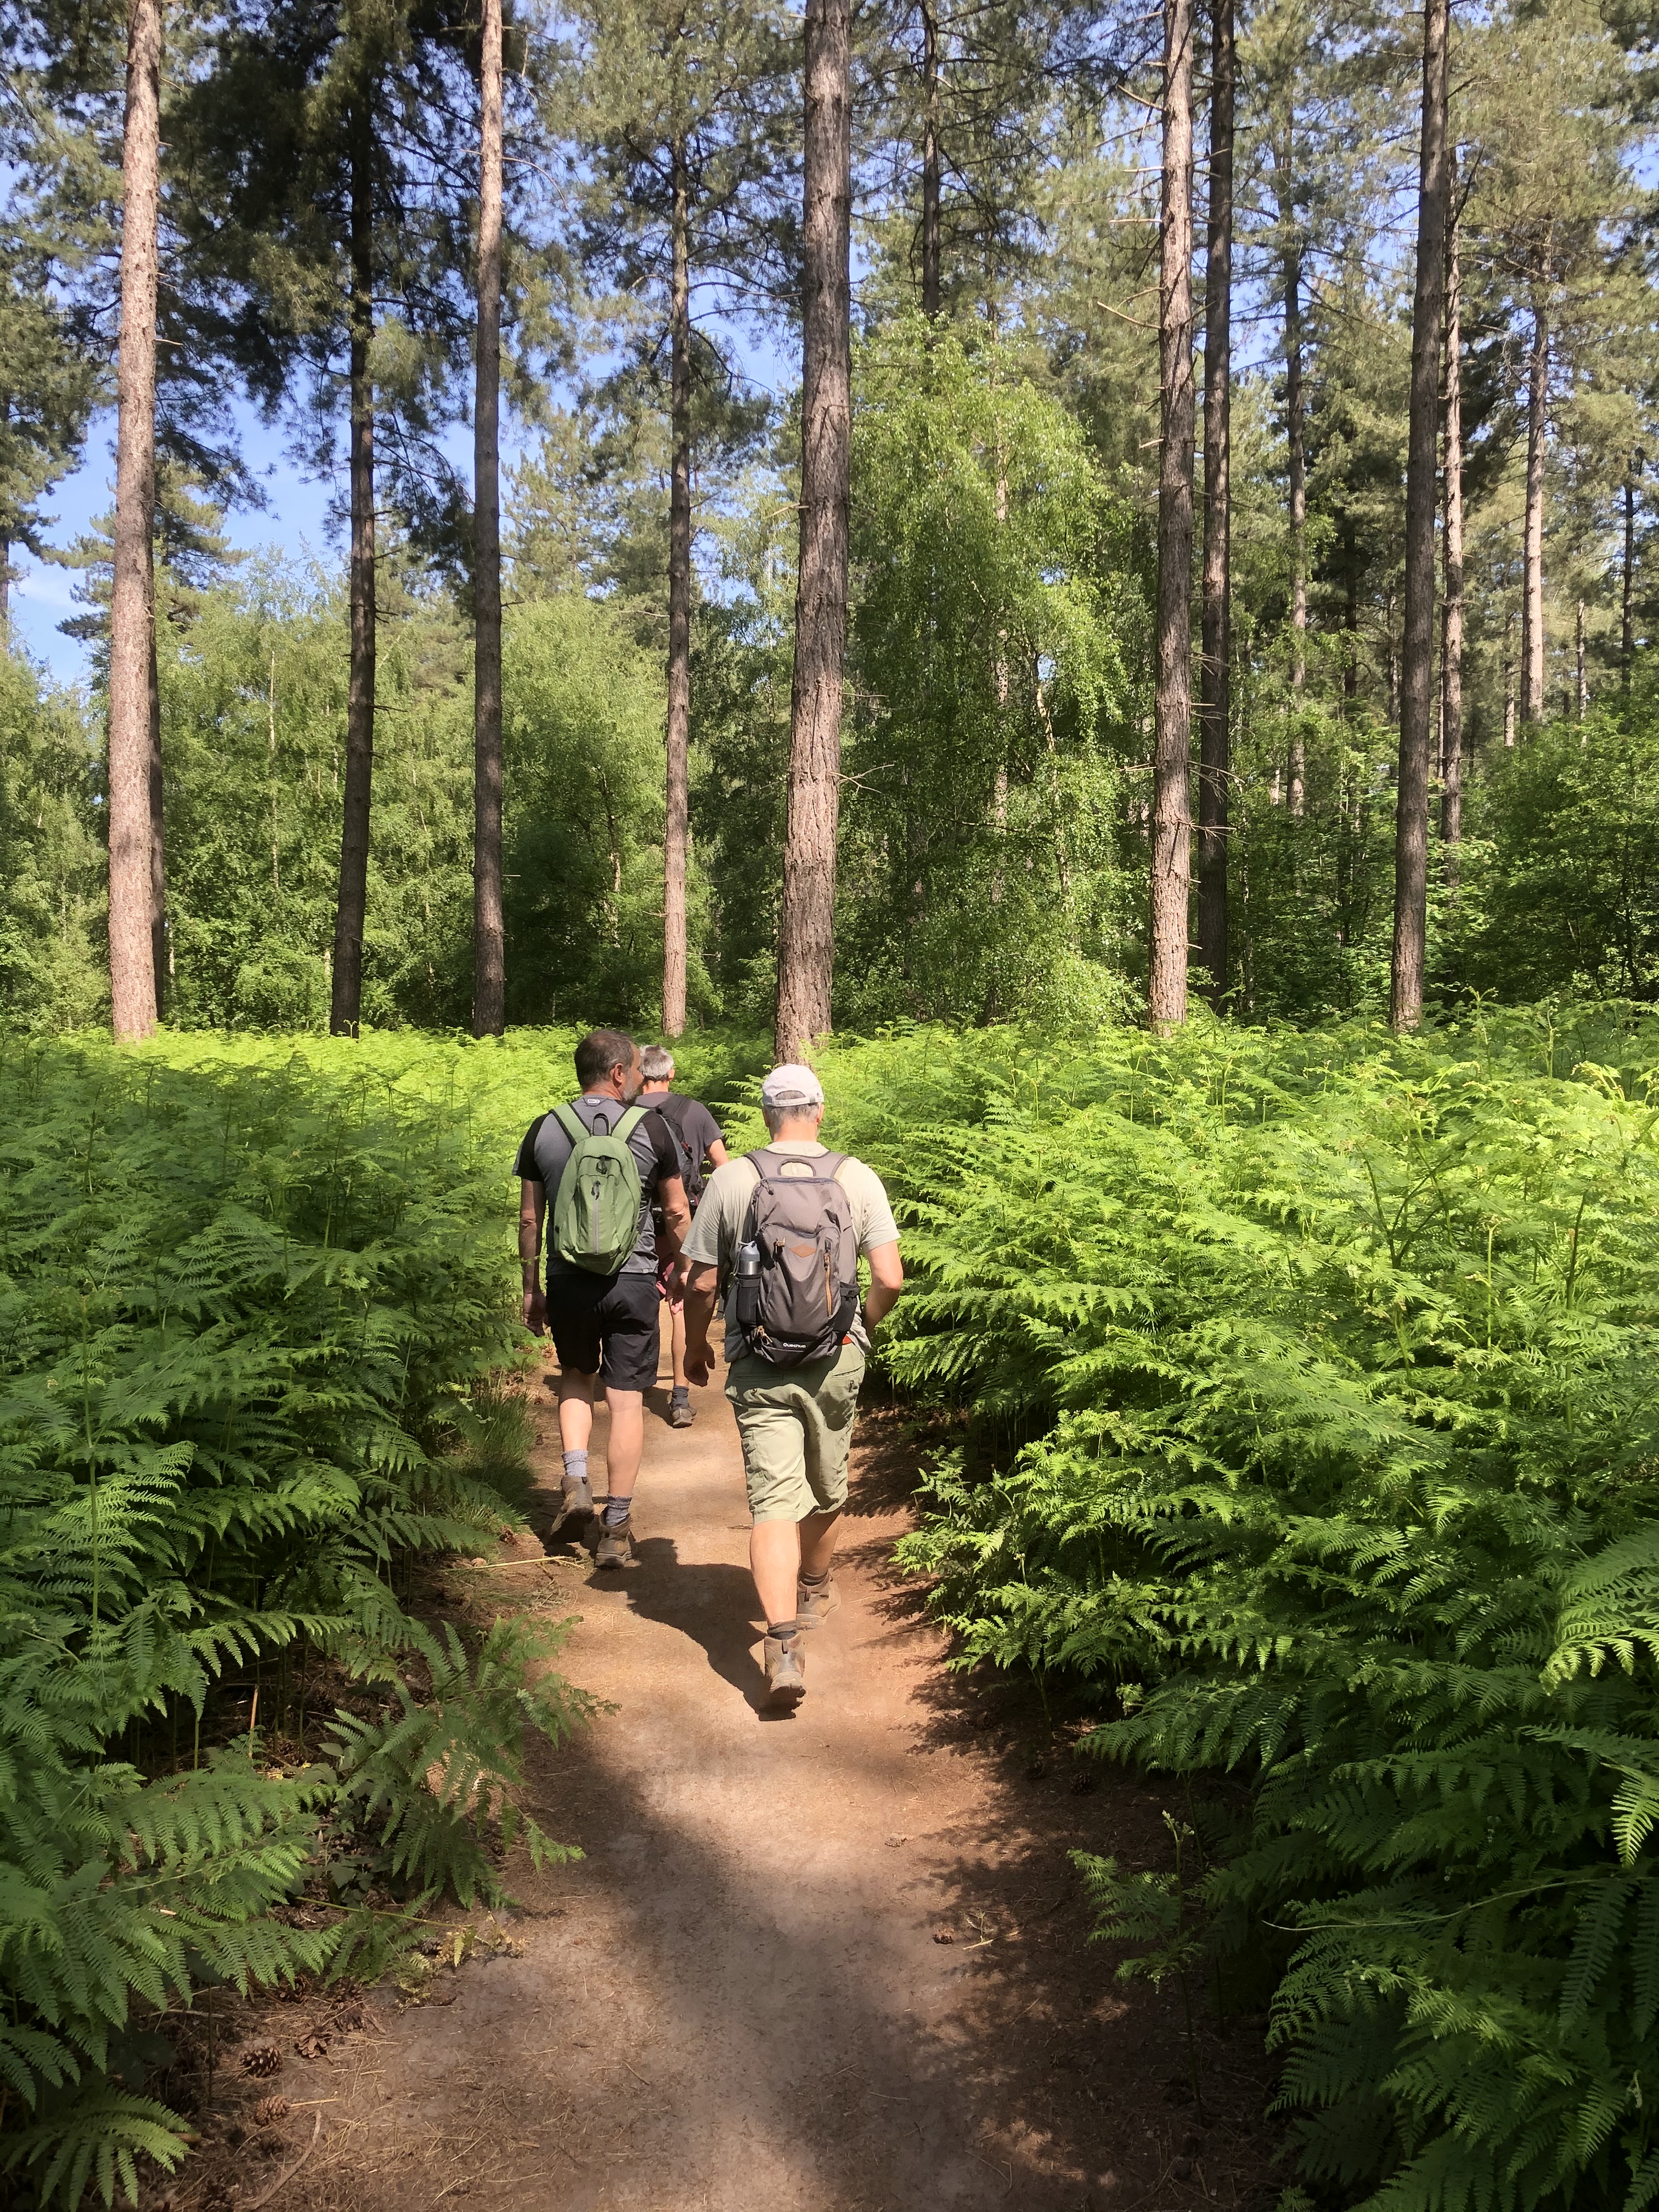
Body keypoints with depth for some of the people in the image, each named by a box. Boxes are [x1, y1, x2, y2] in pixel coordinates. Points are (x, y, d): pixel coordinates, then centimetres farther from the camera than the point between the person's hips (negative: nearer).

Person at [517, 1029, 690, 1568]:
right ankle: (615, 1530, 10)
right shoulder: (651, 1127, -5)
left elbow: (529, 1221, 4)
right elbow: (676, 1214, 1)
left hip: (567, 1281, 2)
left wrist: (531, 1289, 14)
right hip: (632, 1281, -2)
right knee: (626, 1401, 6)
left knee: (576, 1377, 26)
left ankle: (576, 1480, 8)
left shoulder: (544, 1129, 1)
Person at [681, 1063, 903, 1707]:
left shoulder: (731, 1180, -6)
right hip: (837, 1360, 2)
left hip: (759, 1366, -2)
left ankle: (784, 1643, -18)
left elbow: (702, 1281, -3)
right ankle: (814, 1591, 44)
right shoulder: (857, 1178, -4)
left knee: (774, 1498, -4)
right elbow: (890, 1278, -7)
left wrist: (695, 1345, 15)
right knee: (826, 1488, 22)